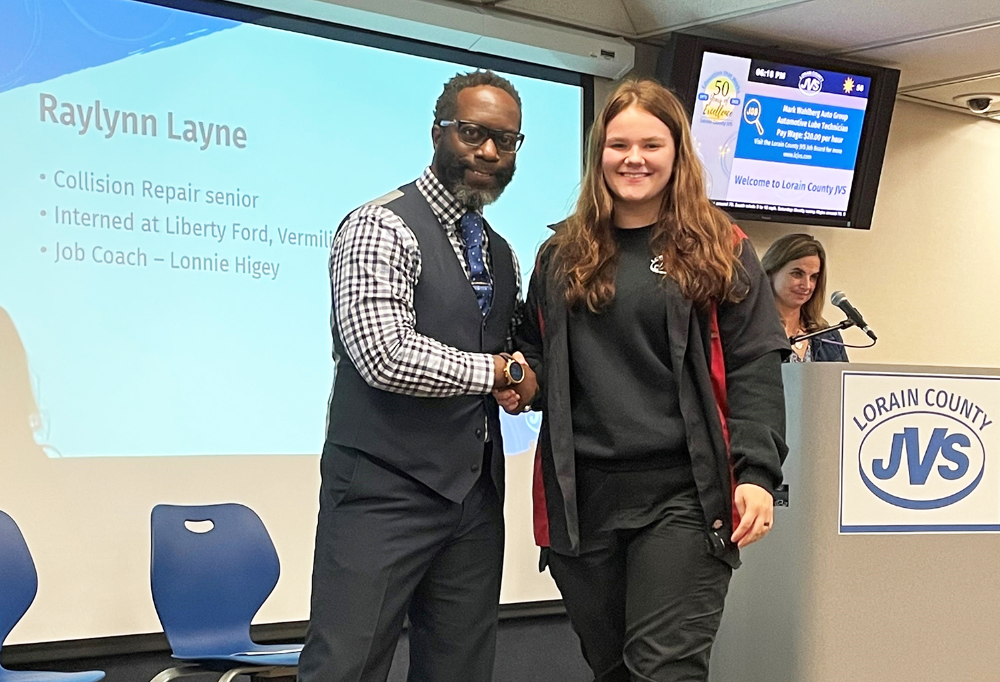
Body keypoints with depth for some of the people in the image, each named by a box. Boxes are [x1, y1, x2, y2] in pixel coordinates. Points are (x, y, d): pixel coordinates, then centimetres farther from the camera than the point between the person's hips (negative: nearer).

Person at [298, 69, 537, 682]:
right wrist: (501, 371, -9)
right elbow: (386, 356, -21)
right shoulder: (381, 227, -8)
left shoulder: (503, 254, 17)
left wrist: (524, 378, 2)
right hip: (385, 494, -7)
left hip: (477, 497, 8)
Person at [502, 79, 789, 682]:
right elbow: (539, 357, 23)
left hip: (682, 495, -4)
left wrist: (757, 473, -14)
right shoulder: (562, 255, 14)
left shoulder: (720, 251, 3)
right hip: (580, 497, 4)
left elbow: (753, 368, -3)